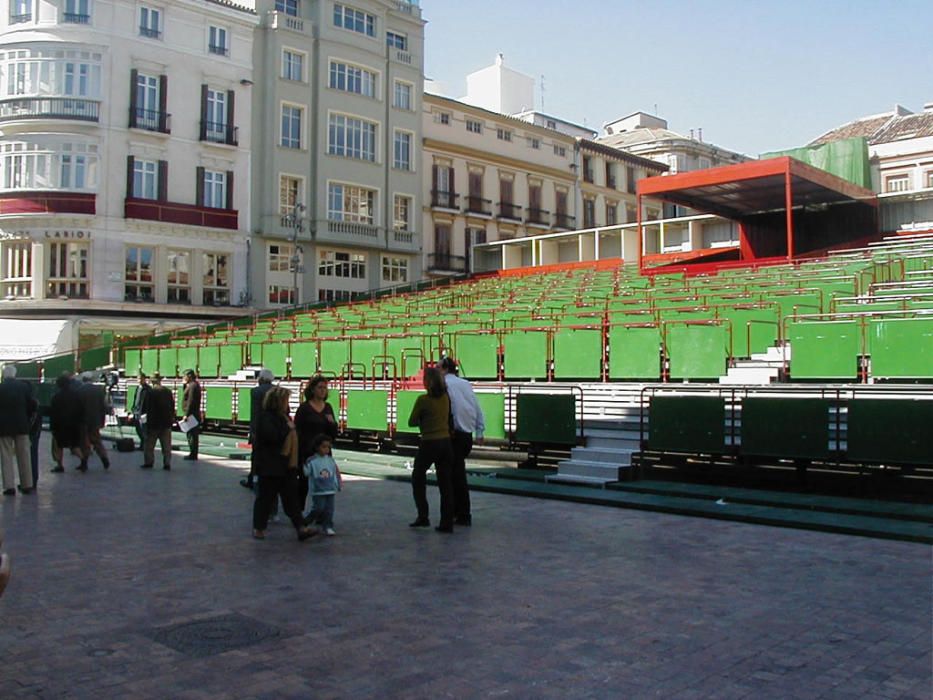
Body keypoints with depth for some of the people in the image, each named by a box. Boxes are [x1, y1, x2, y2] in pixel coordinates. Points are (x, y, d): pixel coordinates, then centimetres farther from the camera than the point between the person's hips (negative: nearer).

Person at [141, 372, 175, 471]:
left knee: (149, 444, 11)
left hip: (153, 422, -3)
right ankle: (167, 463, 5)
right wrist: (172, 417, 16)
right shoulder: (168, 391, 0)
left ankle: (148, 462, 15)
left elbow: (145, 407, -10)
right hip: (166, 422, 3)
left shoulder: (149, 392, -12)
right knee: (166, 445, 6)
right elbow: (172, 406, 6)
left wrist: (143, 412, 9)